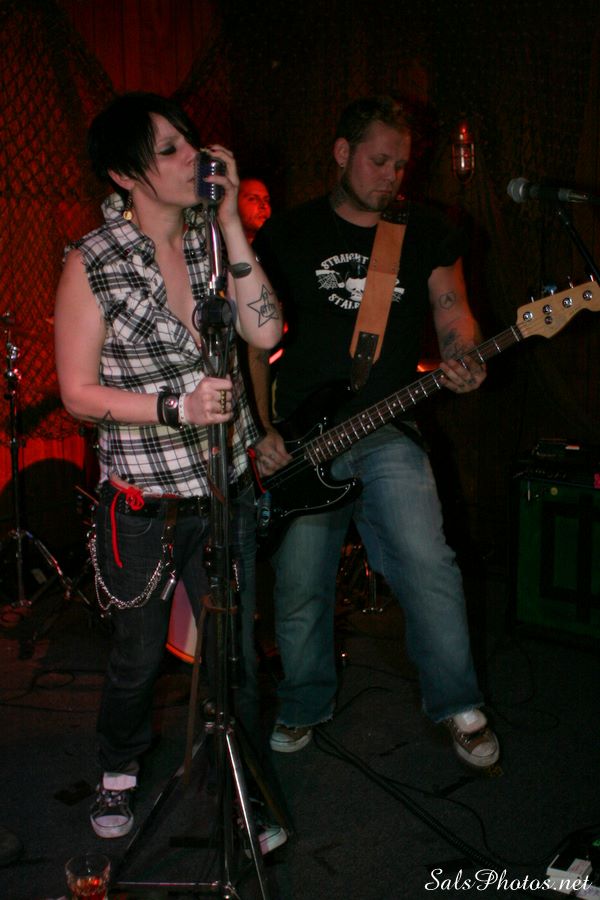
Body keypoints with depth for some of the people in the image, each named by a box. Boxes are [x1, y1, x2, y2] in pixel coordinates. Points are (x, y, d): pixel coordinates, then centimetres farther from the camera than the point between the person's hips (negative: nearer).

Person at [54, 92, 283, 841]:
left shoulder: (212, 240, 0)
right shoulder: (94, 264, -13)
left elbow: (265, 331, -11)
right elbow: (79, 392, -11)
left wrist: (230, 222, -14)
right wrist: (178, 408, -23)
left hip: (225, 488, 4)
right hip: (143, 504, -3)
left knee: (234, 652, 13)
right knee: (137, 658, 15)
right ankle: (118, 770, 44)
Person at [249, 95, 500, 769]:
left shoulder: (428, 233, 8)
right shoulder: (286, 235, 4)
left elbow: (452, 311, 2)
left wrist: (463, 363, -22)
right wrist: (261, 431, -3)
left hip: (389, 435, 0)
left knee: (429, 568, -13)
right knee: (300, 591, 6)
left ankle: (459, 709, 9)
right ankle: (305, 708, 30)